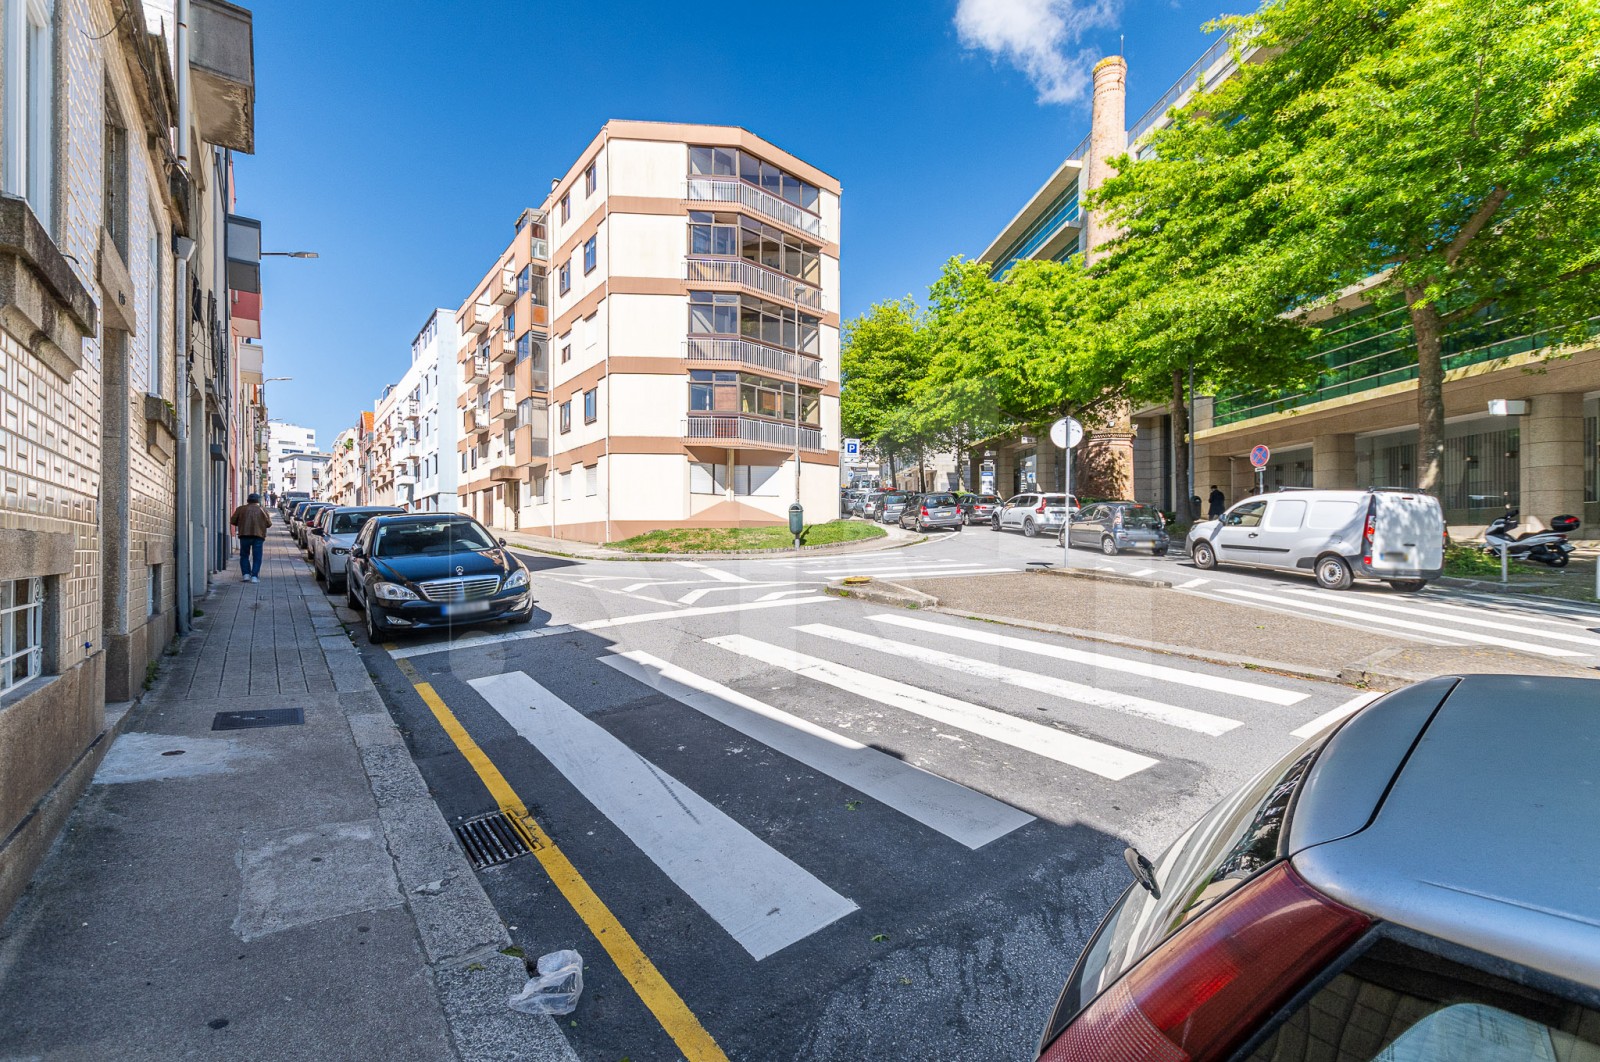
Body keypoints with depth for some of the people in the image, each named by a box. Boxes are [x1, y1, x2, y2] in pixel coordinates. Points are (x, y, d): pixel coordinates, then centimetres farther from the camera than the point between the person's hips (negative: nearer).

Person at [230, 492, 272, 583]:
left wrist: (241, 523, 25)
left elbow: (233, 521, 7)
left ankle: (246, 574, 4)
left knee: (244, 555, 14)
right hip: (259, 535, -1)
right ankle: (254, 576, -5)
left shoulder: (241, 509, 8)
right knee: (257, 557, 2)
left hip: (244, 535, 1)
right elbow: (269, 523, 6)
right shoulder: (262, 509, 8)